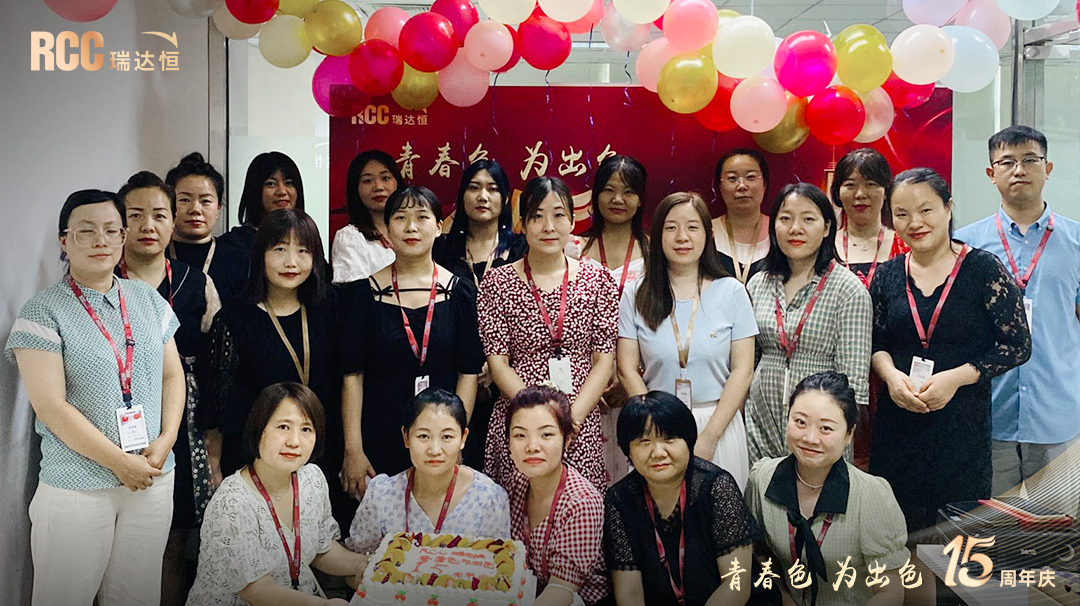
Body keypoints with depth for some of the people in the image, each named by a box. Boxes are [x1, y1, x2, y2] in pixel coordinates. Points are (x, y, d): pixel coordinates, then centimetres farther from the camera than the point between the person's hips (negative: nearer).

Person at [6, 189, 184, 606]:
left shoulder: (149, 300, 9)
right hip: (77, 489, -4)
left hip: (153, 478, 4)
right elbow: (51, 406, -12)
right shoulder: (43, 312, -7)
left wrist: (165, 441, -4)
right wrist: (119, 461, -13)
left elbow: (172, 375, 12)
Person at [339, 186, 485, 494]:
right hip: (379, 442, 0)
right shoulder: (368, 292, 0)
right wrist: (353, 450, -7)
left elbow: (469, 372, -1)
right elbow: (353, 374, -2)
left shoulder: (460, 292, 1)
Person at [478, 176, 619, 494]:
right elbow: (498, 363, -2)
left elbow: (605, 359, 2)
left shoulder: (597, 280, 5)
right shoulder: (498, 282, 1)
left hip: (582, 424, 1)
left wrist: (572, 416, -10)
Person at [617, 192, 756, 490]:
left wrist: (708, 437, -10)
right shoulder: (635, 296, 1)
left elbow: (742, 370, -3)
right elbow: (628, 369, -1)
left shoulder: (732, 292, 0)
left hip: (717, 424, 0)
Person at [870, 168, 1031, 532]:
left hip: (963, 424, -3)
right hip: (897, 424, 3)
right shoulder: (888, 277, 7)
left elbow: (1018, 346, -4)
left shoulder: (983, 269, -4)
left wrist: (955, 378, -14)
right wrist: (891, 374, -8)